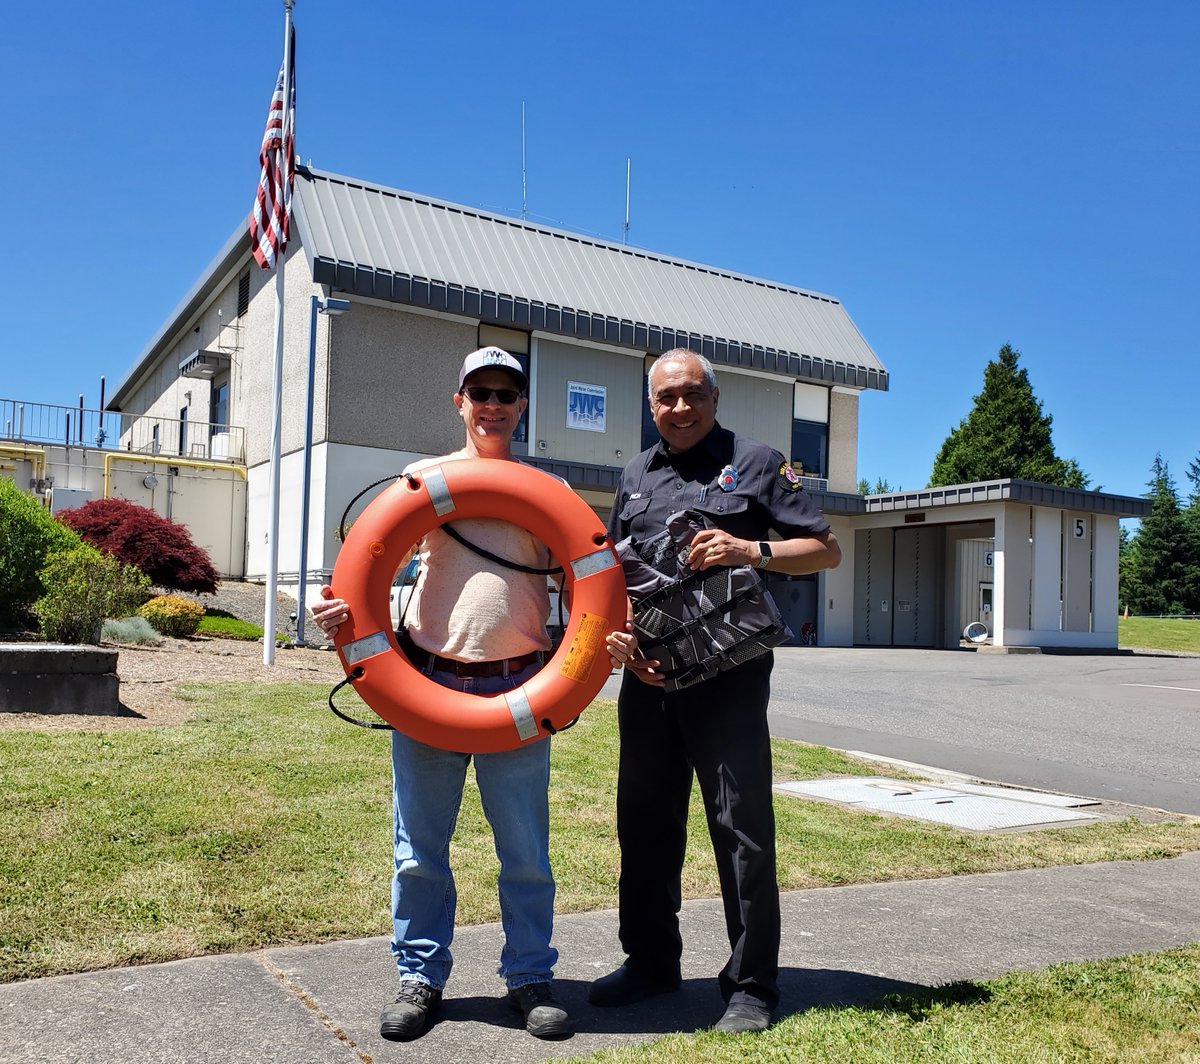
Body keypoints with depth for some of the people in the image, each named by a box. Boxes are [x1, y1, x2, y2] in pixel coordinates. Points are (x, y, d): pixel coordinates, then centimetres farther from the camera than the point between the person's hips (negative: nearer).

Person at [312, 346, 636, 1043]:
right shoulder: (424, 477, 8)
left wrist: (607, 633, -13)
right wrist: (339, 605, -18)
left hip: (518, 689, 0)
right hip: (427, 680, 0)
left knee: (527, 850, 7)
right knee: (420, 847, 9)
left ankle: (531, 977, 23)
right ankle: (421, 976, 25)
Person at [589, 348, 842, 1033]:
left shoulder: (756, 463, 3)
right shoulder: (637, 476, 16)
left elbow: (826, 549, 0)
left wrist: (751, 551, -17)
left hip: (729, 673, -5)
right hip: (646, 674, 5)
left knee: (742, 827, 0)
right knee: (646, 821, 13)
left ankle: (752, 983, 14)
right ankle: (651, 961, 29)